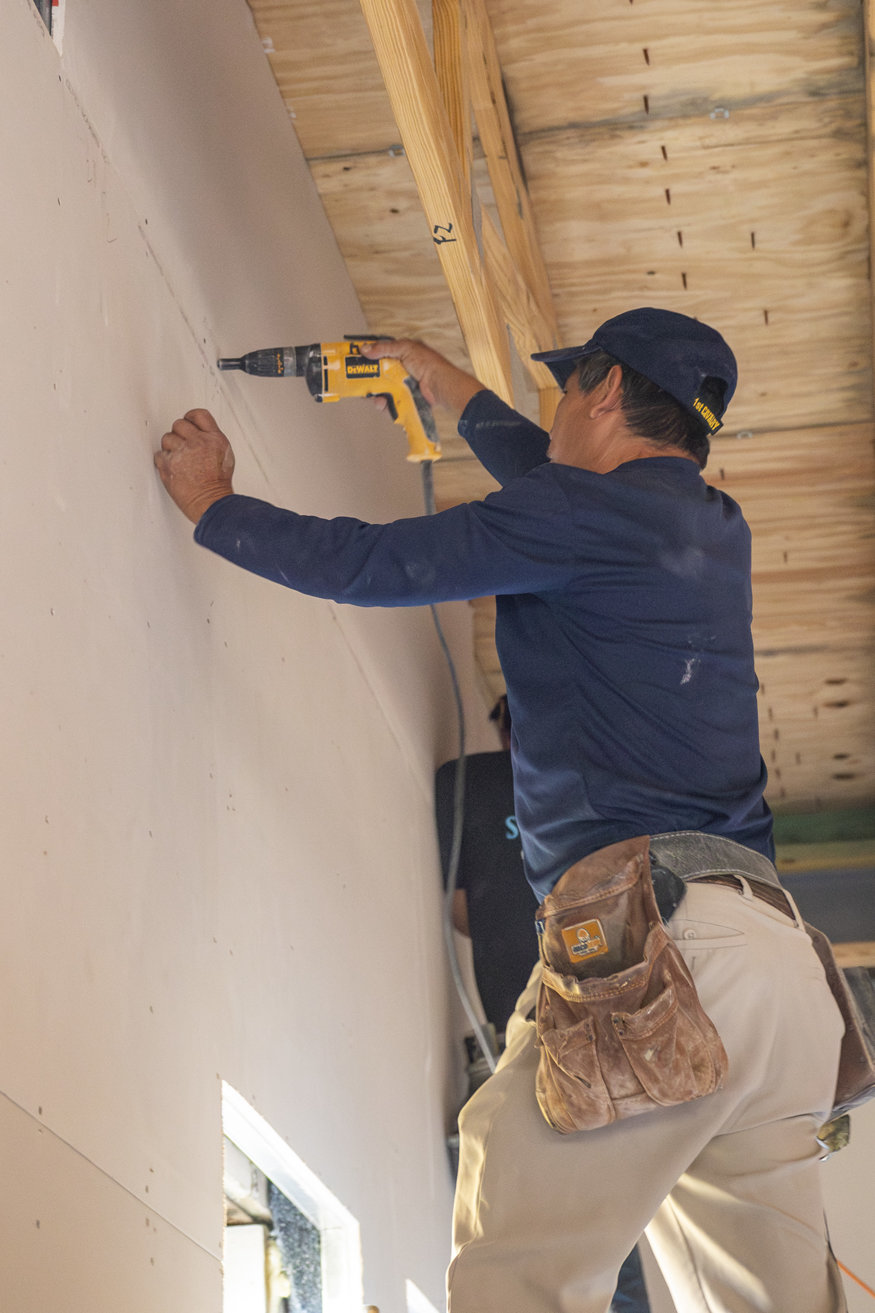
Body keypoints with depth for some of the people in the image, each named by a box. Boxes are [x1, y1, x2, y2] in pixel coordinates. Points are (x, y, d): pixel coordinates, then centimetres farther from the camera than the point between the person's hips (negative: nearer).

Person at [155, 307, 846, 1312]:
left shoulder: (586, 513, -1)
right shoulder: (714, 528, 24)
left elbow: (369, 566, 5)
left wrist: (211, 505, 22)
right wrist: (442, 383, 59)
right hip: (782, 959, 9)